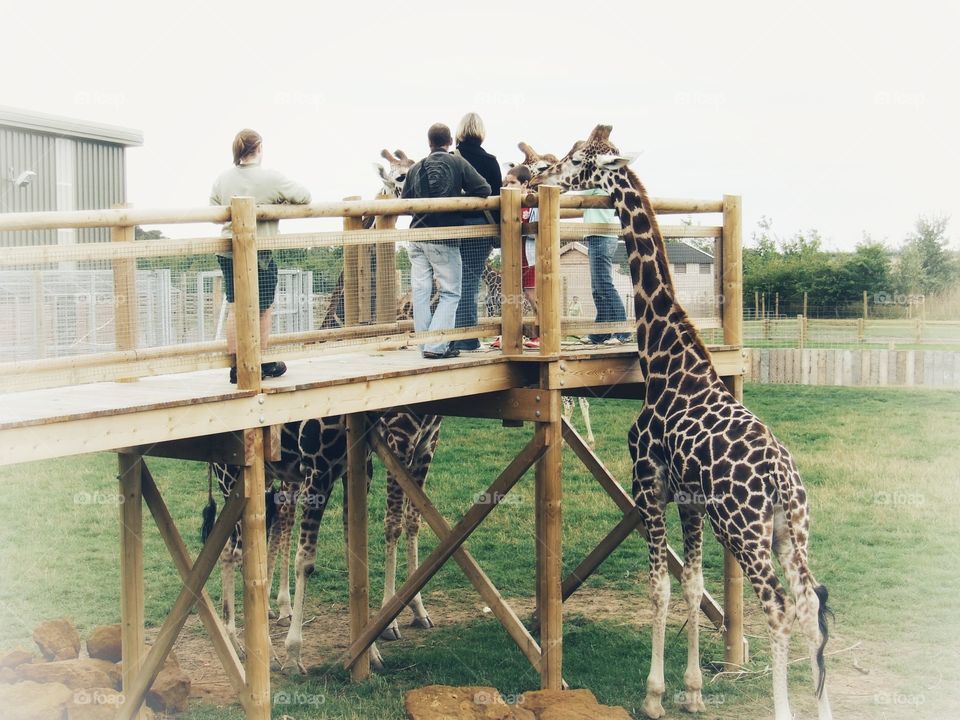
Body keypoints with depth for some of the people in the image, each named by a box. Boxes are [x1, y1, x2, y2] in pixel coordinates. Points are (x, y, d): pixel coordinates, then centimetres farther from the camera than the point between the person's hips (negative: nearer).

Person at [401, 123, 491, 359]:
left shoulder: (415, 169, 8)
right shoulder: (457, 163, -2)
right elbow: (484, 190, -4)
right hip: (444, 239, -4)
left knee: (420, 291, 6)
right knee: (450, 292, 2)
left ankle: (425, 344, 7)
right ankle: (436, 346, -8)